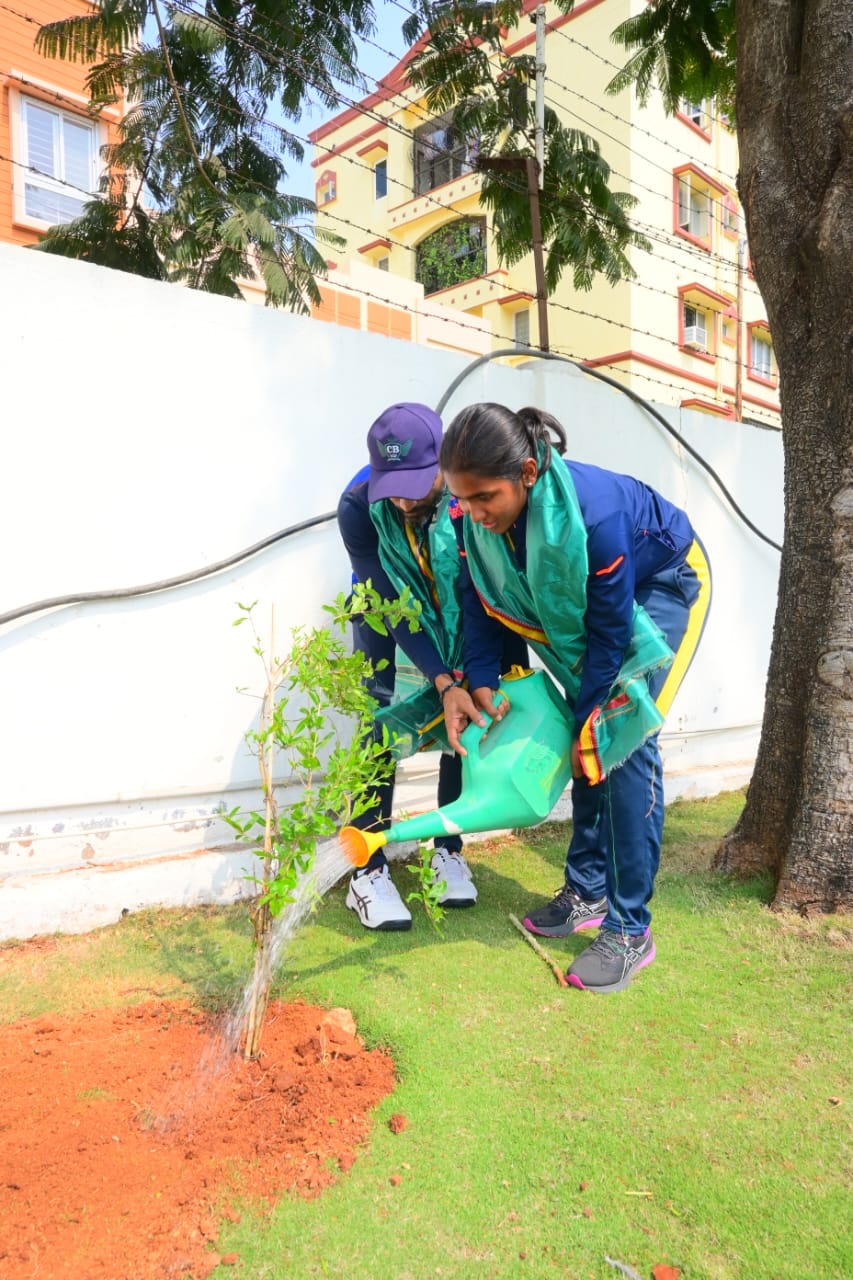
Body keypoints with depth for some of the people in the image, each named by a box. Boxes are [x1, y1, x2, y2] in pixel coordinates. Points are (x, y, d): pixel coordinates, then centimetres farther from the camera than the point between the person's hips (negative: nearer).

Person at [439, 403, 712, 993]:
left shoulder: (593, 514, -40)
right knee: (589, 742, 5)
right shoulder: (478, 516, -22)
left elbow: (610, 633, -30)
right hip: (592, 597, 6)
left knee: (621, 742, -15)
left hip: (664, 584, -6)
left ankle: (630, 931, -6)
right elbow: (482, 601, -9)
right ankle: (588, 892, 20)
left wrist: (586, 724, -21)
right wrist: (478, 683, -21)